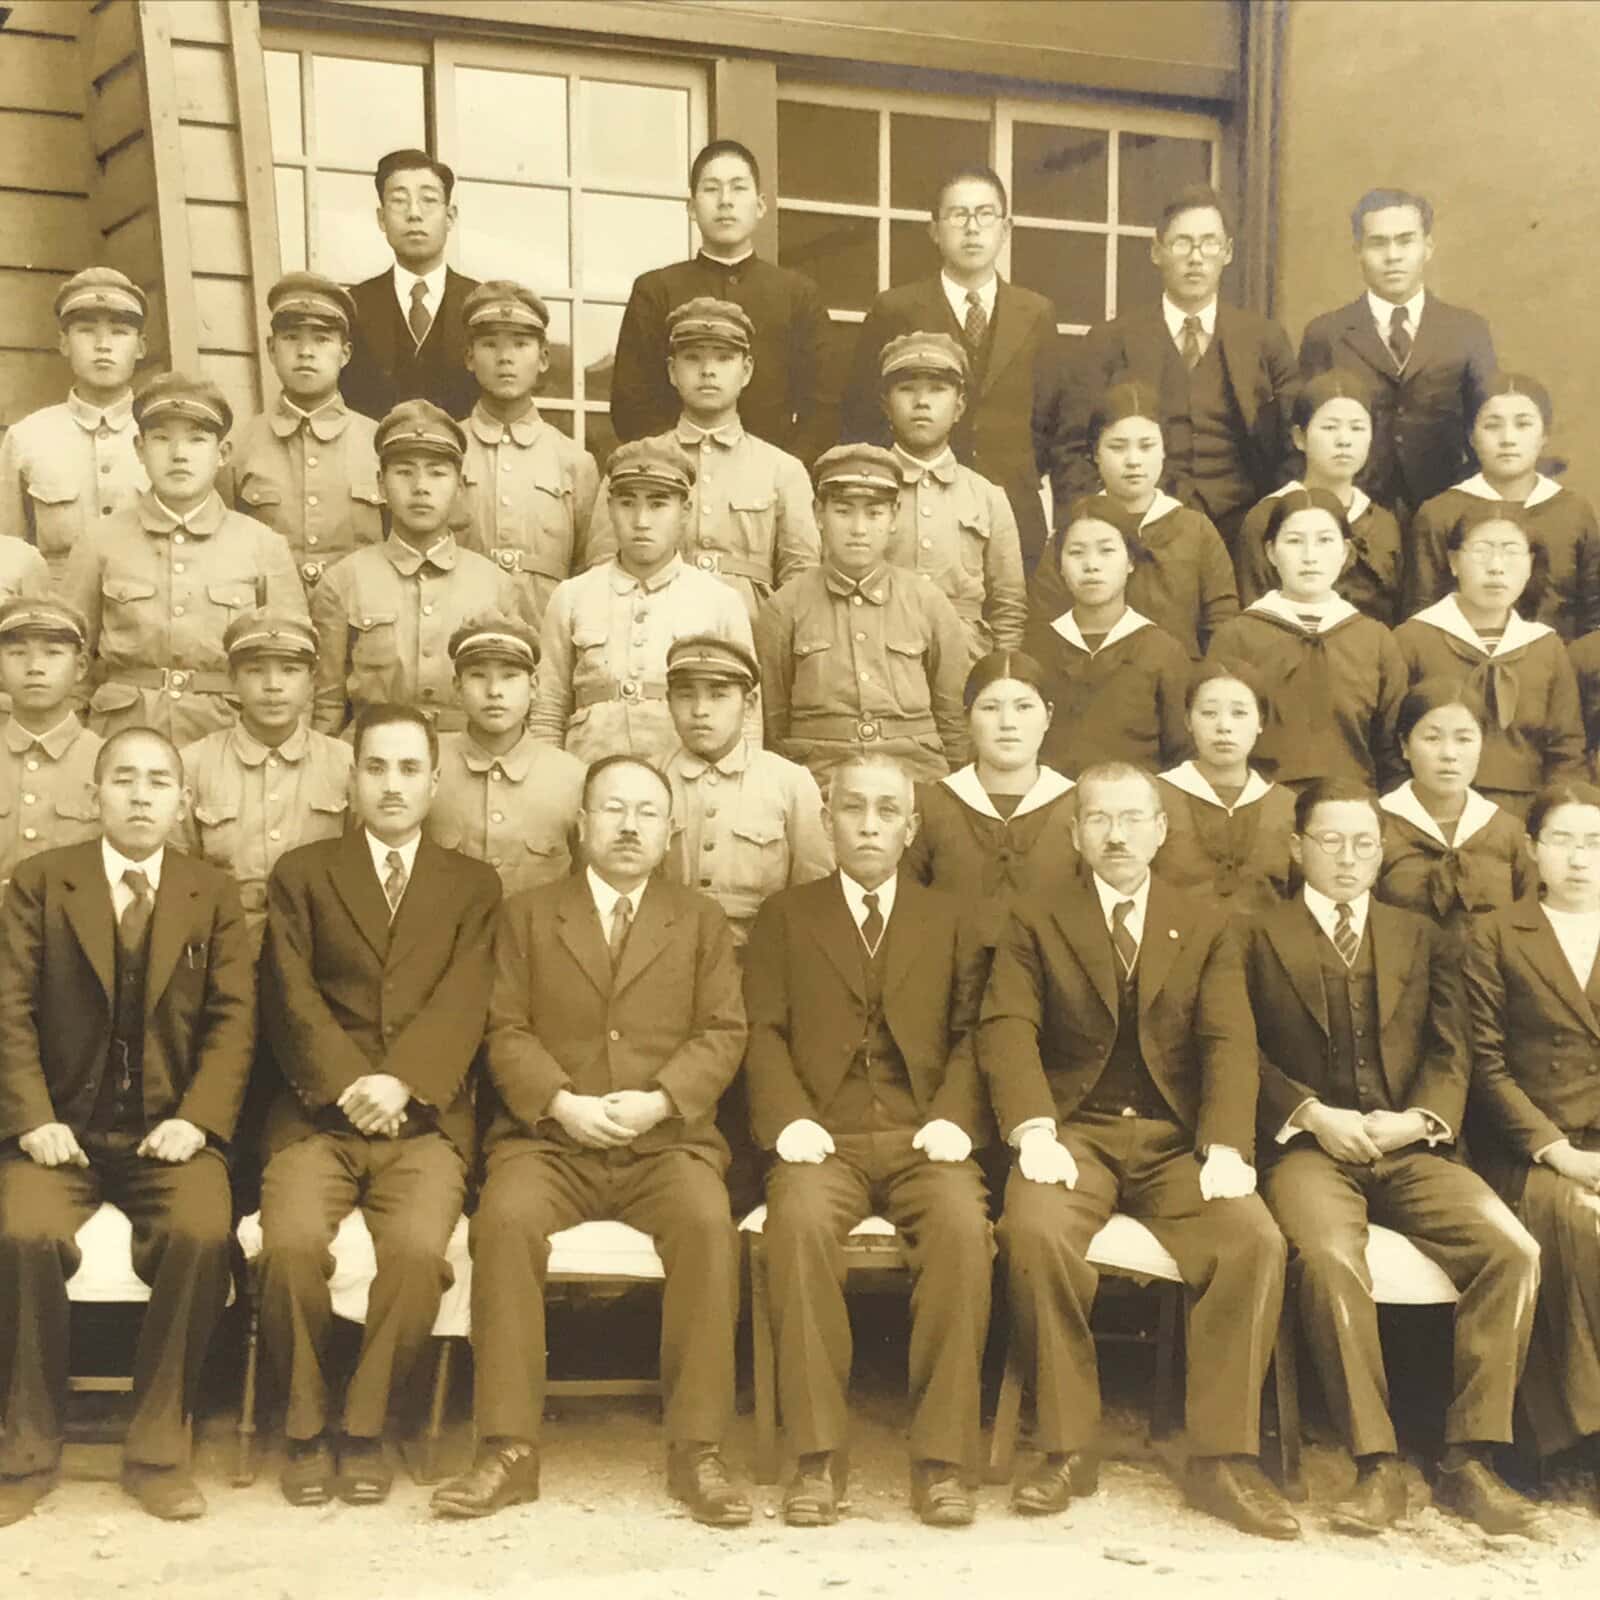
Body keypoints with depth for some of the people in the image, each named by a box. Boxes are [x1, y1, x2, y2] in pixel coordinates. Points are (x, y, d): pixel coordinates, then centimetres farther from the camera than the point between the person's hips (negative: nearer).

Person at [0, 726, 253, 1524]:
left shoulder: (214, 895, 10)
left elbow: (233, 1019, 4)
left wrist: (196, 1119, -12)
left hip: (167, 1130, 1)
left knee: (200, 1233, -29)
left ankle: (158, 1449, -13)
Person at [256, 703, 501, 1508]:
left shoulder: (474, 886, 15)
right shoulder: (301, 873, 15)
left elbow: (463, 1004, 1)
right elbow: (291, 998, 2)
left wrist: (399, 1083, -16)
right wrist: (347, 1085, -14)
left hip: (425, 1118, 0)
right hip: (316, 1113, 0)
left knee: (419, 1247, -28)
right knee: (292, 1242, -27)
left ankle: (363, 1428, -6)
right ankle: (305, 1428, -4)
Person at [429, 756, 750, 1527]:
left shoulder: (702, 921, 15)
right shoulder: (527, 914, 14)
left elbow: (722, 1034, 5)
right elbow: (507, 1032, 4)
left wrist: (660, 1100, -14)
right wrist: (561, 1102, -14)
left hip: (668, 1139, 0)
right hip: (547, 1136, 0)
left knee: (707, 1221, -32)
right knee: (505, 1217, -32)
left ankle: (697, 1451, -24)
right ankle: (509, 1450, -25)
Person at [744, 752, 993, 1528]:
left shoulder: (948, 919, 19)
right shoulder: (785, 916, 16)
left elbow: (970, 1034, 10)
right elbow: (764, 1033, 6)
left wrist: (954, 1117, -9)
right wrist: (789, 1119, -12)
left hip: (923, 1136, 1)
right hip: (827, 1136, -1)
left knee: (963, 1224, -32)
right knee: (800, 1220, -34)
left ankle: (940, 1460, -23)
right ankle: (815, 1458, -26)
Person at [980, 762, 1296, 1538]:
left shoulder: (1206, 929, 13)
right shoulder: (1036, 923, 10)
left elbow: (1229, 1044, 1)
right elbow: (1007, 1032, -3)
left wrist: (1226, 1148, -16)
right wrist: (1034, 1132, -20)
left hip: (1176, 1139, 1)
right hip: (1077, 1132, -1)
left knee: (1255, 1239, -27)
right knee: (1035, 1231, -32)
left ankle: (1223, 1459, -14)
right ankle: (1067, 1447, -15)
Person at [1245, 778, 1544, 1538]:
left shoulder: (1420, 938, 21)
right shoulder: (1260, 935, 12)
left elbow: (1450, 1055, 12)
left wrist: (1419, 1118, -8)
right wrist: (1313, 1115, -12)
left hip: (1410, 1150, 3)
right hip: (1307, 1148, -3)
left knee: (1512, 1249, -23)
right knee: (1330, 1256, -35)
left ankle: (1468, 1459, -16)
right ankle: (1377, 1465, -25)